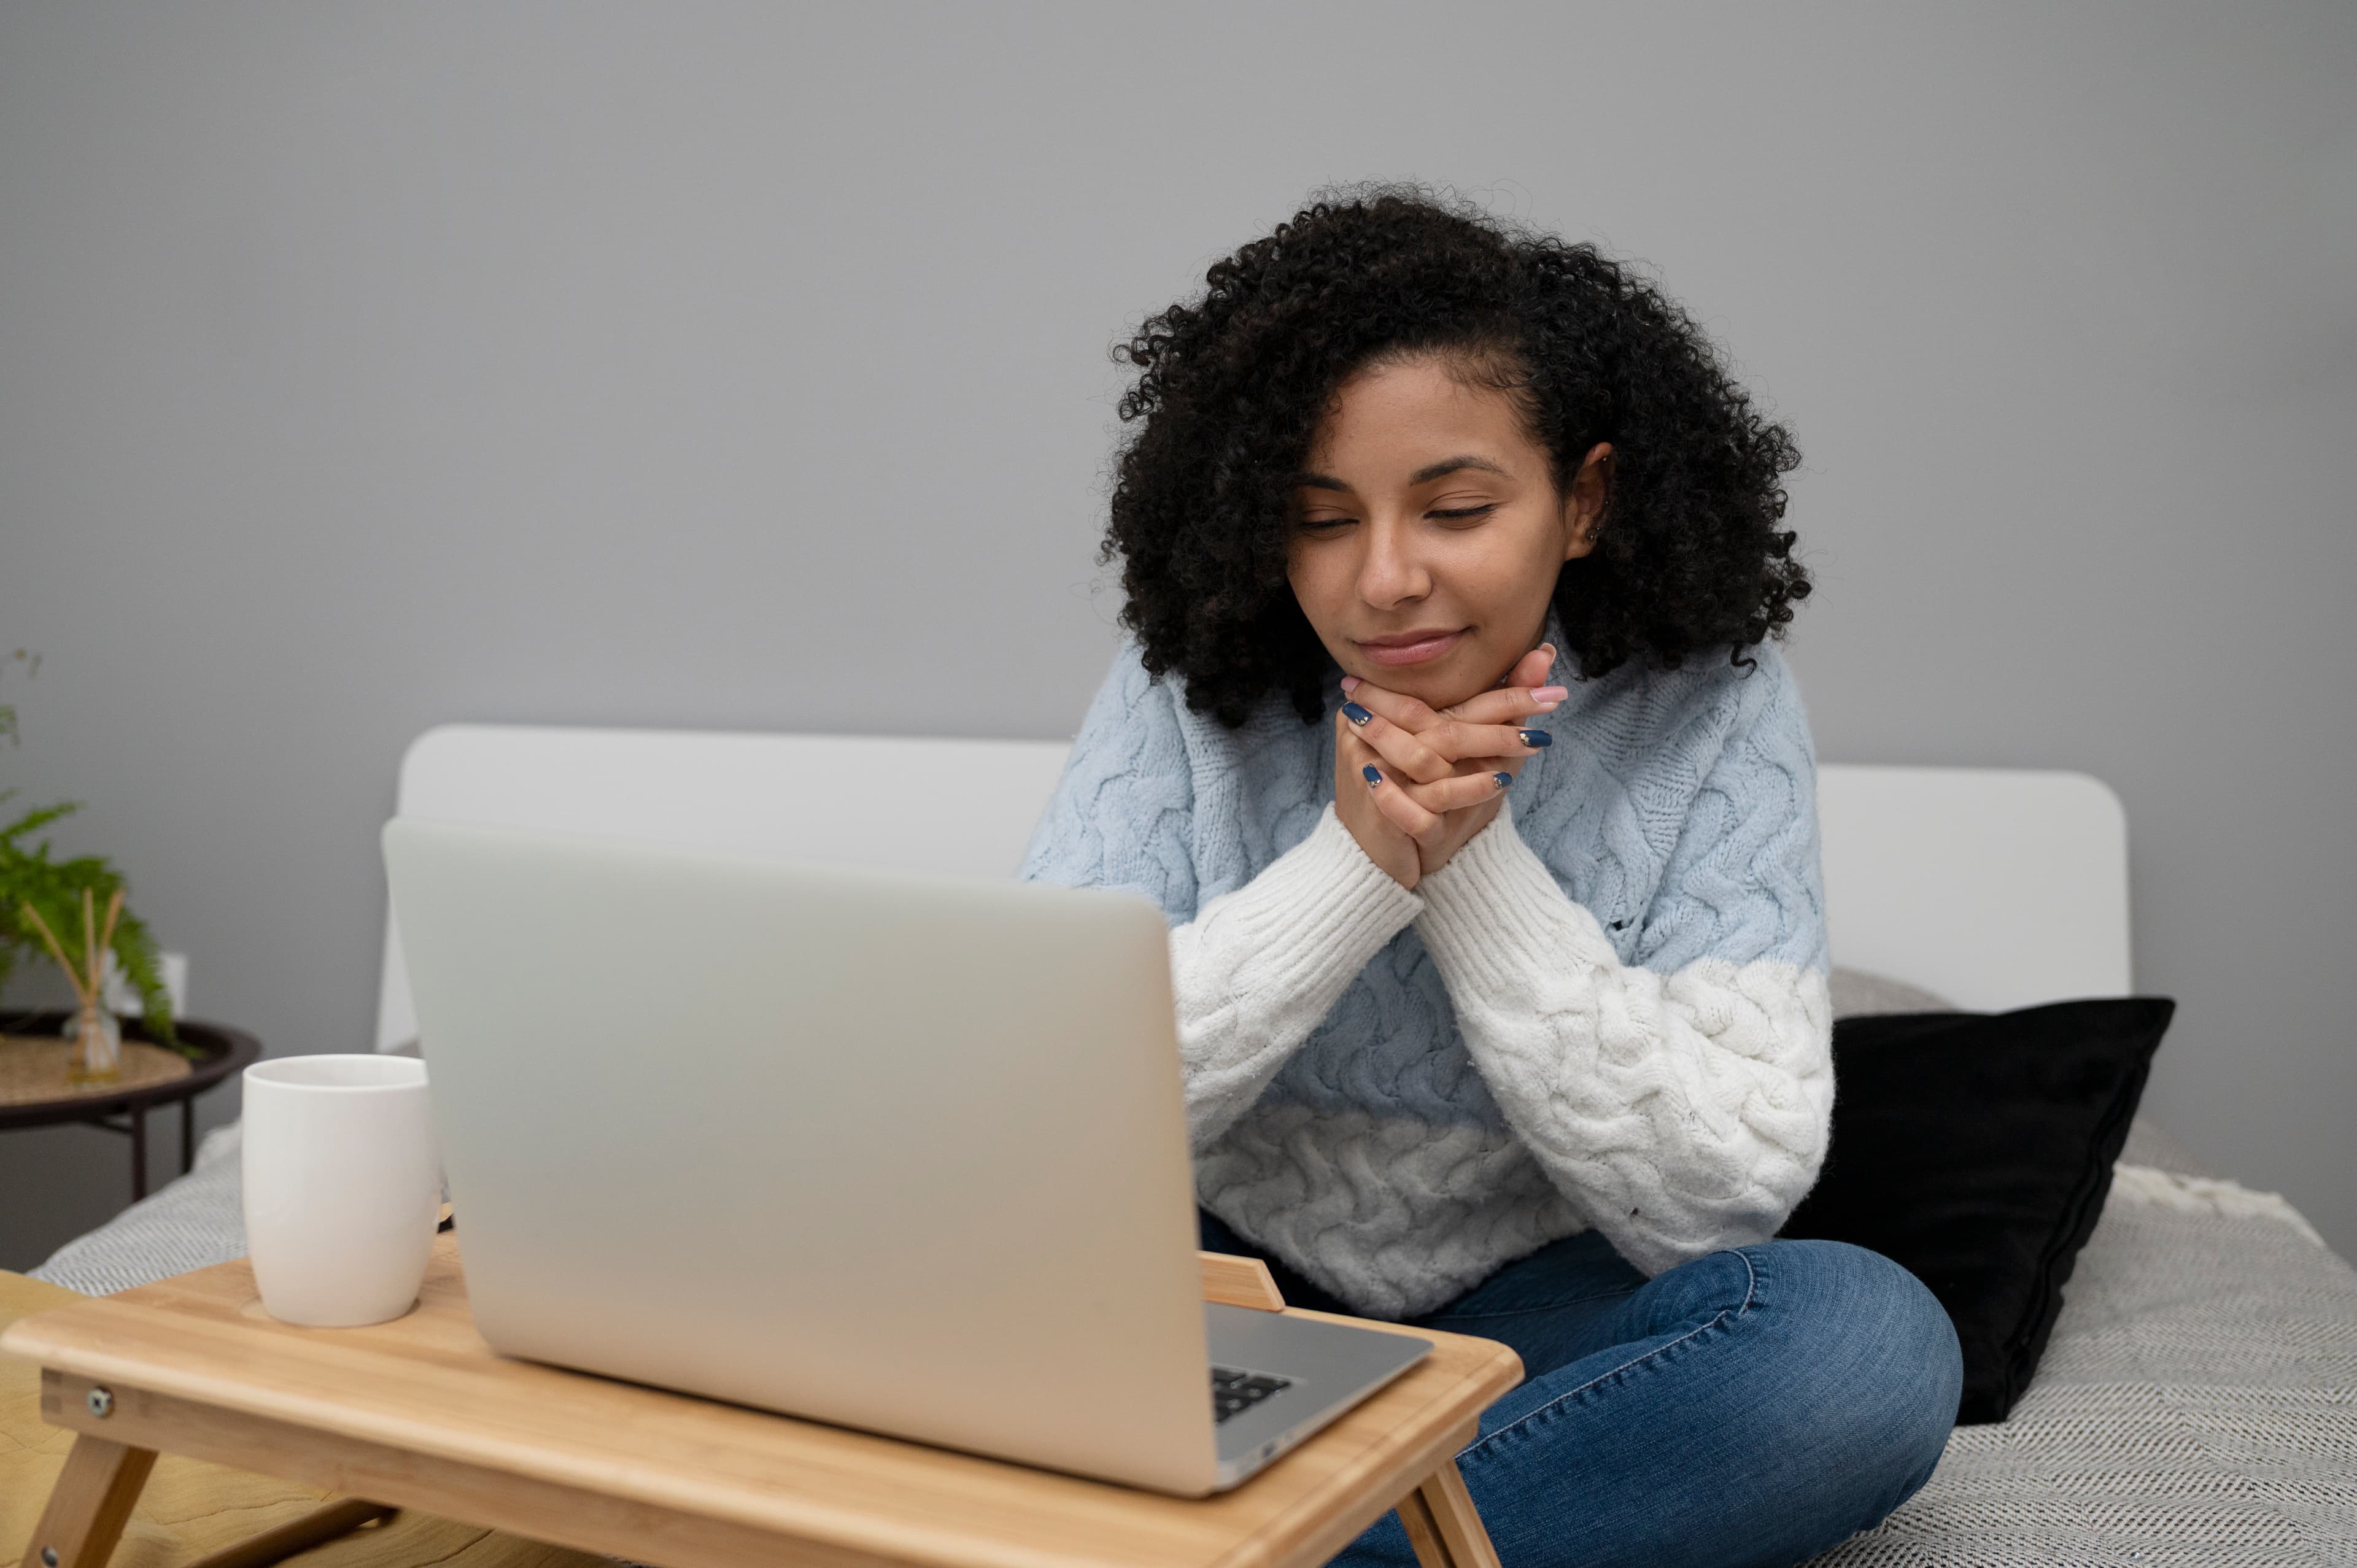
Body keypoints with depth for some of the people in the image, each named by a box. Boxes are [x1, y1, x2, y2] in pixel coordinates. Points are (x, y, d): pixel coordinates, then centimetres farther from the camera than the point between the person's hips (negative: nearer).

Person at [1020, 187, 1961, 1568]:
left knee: (1872, 1343, -29)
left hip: (1543, 1313, 0)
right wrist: (1354, 861, -27)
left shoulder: (1710, 714, -11)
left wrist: (1474, 860, -25)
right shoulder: (1189, 689, -9)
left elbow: (1726, 1198, -17)